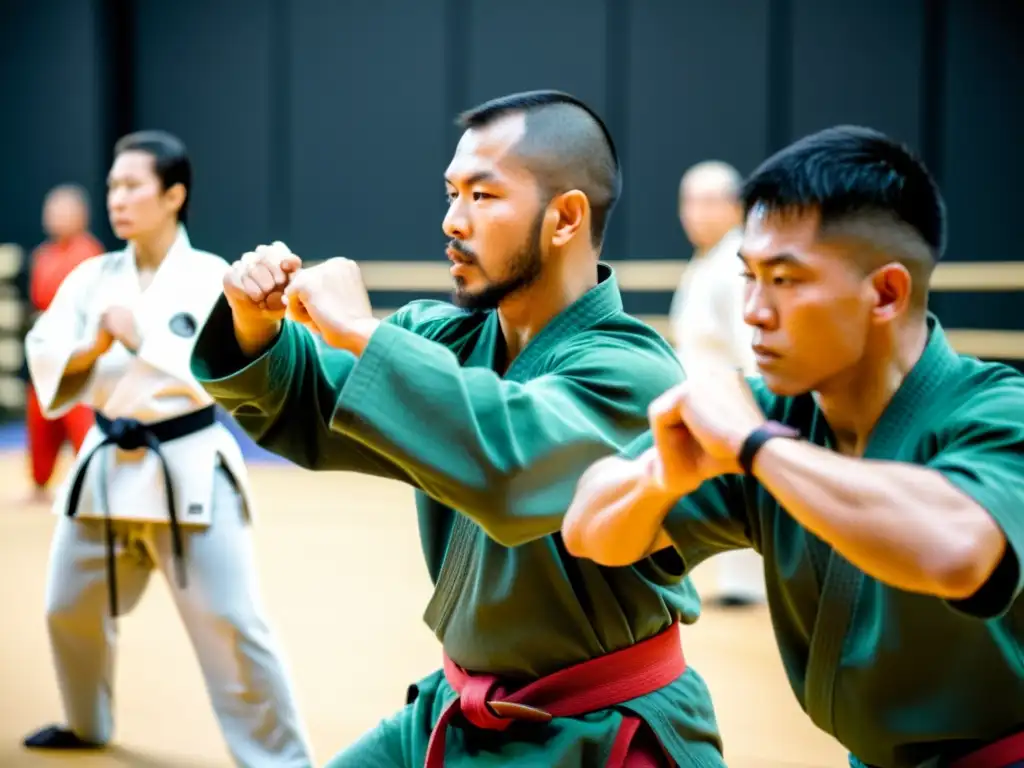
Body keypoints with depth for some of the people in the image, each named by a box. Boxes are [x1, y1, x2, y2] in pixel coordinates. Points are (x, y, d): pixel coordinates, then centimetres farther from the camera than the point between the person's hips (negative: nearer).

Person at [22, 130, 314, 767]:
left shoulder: (210, 277, -10)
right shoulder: (94, 276, 3)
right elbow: (44, 355, -2)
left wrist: (141, 339, -22)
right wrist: (93, 348, -21)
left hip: (189, 470, -6)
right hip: (109, 465, 6)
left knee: (230, 624, -8)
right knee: (72, 611, 20)